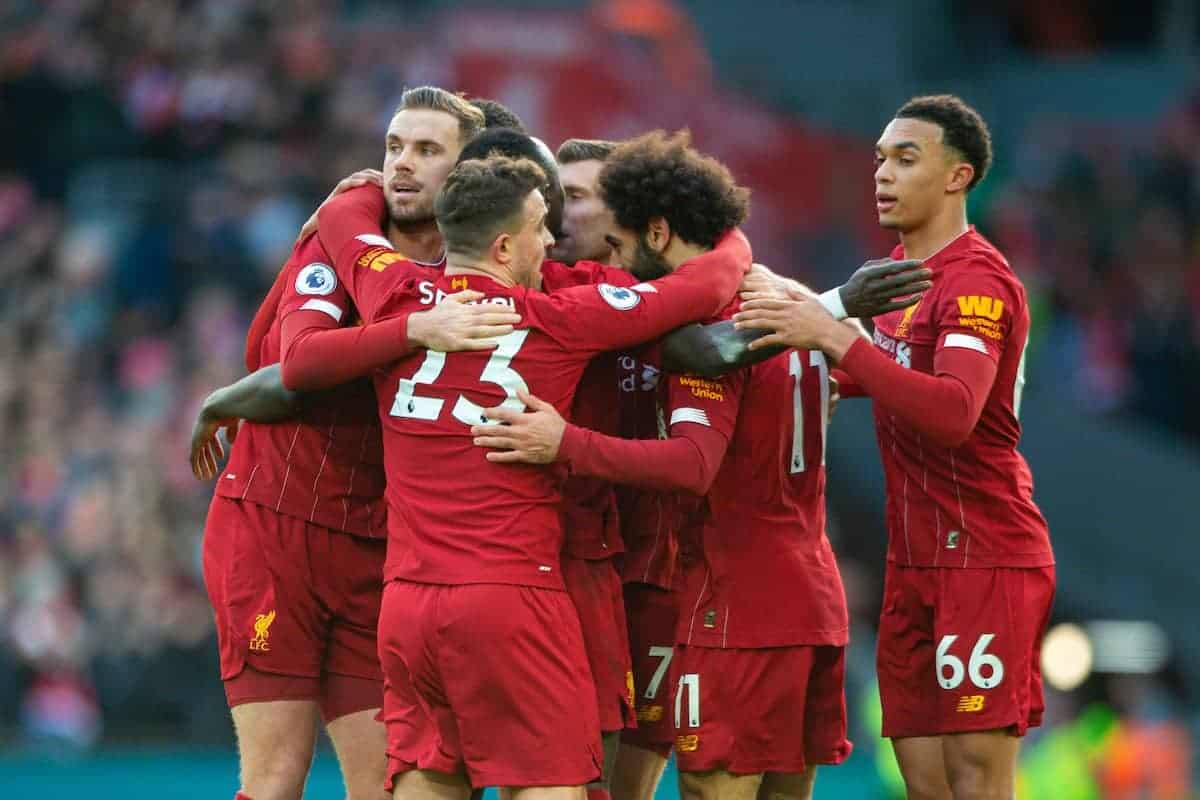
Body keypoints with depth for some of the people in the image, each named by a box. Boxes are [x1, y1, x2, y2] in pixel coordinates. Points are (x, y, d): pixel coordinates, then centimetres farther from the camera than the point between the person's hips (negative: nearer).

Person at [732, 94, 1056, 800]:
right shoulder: (900, 273, 16)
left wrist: (834, 337, -30)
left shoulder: (978, 281, -14)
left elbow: (954, 412, -29)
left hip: (986, 560, -9)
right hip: (916, 562, 9)